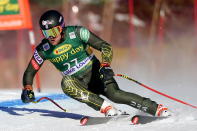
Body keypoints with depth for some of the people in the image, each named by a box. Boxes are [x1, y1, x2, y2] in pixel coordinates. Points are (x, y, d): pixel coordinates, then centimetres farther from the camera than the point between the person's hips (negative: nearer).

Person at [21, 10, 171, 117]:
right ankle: (106, 108, -31)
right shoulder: (43, 50, -9)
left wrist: (105, 66, -34)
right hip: (77, 82, 3)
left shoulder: (77, 33, -17)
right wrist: (27, 90, -16)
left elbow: (106, 47, -17)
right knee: (66, 84, -32)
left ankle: (157, 109, -23)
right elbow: (29, 72, 2)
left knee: (115, 94, -29)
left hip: (94, 73, -3)